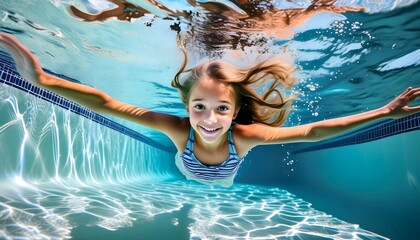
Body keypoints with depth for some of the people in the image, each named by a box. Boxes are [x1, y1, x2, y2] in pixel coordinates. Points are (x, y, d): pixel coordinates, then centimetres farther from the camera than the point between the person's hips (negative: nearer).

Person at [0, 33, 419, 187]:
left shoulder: (244, 136, -45)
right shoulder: (178, 128, -46)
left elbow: (313, 131, -40)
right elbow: (107, 104, -49)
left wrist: (383, 111, -37)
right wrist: (42, 79, -58)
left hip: (224, 190, 1)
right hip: (185, 184, 0)